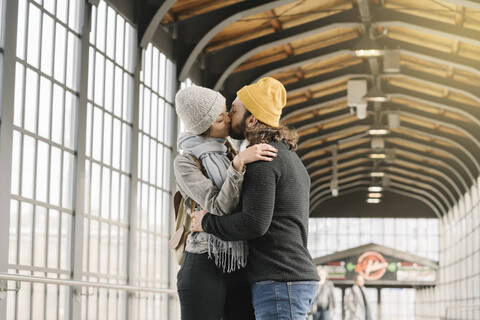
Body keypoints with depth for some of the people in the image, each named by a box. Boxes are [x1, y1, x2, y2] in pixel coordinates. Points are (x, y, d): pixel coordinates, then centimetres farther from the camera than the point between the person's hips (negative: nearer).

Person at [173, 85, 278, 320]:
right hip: (204, 271, -7)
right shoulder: (184, 164, -7)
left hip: (239, 271, 7)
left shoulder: (227, 153, 15)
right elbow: (220, 208, -20)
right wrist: (239, 162, -29)